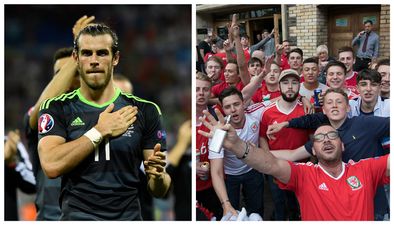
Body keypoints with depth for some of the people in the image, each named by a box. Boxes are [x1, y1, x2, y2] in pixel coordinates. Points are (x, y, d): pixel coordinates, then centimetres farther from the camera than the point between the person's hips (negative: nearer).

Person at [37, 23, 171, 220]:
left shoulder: (145, 111, 5)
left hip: (129, 216, 0)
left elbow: (158, 191, 6)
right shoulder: (56, 108, 3)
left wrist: (158, 176, -15)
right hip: (76, 215, 0)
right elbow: (51, 166, -15)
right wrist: (100, 131, -11)